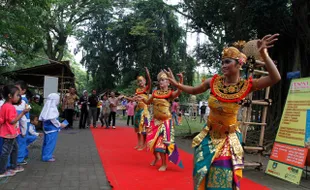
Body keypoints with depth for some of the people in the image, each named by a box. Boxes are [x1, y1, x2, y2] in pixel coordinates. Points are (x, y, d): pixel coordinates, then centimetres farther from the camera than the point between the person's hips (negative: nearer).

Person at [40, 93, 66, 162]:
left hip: (47, 127, 10)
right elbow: (53, 119, -23)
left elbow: (42, 118, 12)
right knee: (51, 142, -3)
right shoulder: (52, 108, -19)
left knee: (47, 141, 18)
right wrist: (60, 125, -11)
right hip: (52, 128, -10)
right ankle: (47, 157, 1)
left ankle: (45, 154, 29)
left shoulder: (47, 107, 8)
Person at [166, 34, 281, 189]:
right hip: (210, 135, 3)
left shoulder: (246, 85, -18)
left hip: (229, 137, -3)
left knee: (223, 176, 10)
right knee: (204, 172, 18)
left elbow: (275, 78, -30)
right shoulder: (214, 81, -11)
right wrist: (176, 84, -8)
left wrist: (263, 54, -40)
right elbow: (194, 91, 5)